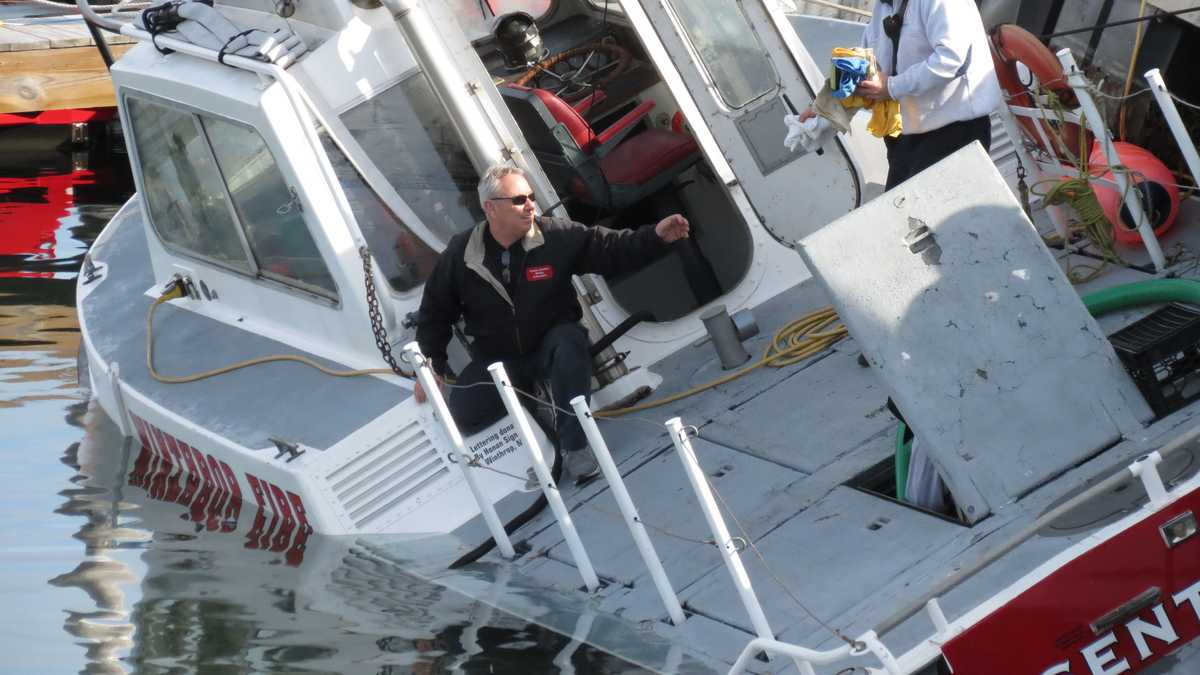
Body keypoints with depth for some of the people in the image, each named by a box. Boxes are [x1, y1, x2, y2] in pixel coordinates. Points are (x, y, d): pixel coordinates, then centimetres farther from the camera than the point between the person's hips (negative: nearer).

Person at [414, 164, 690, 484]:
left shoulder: (557, 236, -12)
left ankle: (575, 446, -29)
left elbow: (611, 248, -12)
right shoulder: (459, 254, -9)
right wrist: (431, 367, 1)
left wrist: (655, 237, -28)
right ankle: (525, 392, 14)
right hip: (497, 359, 2)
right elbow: (435, 313, 4)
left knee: (570, 342, -37)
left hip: (552, 345, -2)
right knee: (464, 413, -19)